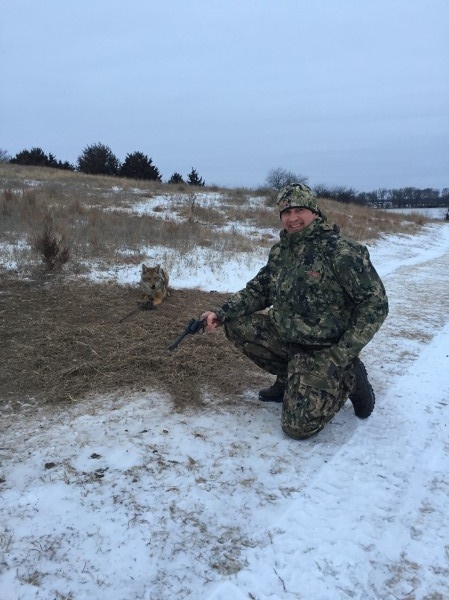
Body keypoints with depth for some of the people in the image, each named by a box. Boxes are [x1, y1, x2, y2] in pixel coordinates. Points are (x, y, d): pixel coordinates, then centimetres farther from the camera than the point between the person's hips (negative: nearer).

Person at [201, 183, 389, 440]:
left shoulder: (342, 252, -19)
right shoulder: (281, 251, 3)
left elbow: (375, 303, -18)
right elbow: (257, 290, 10)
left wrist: (343, 354, -21)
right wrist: (221, 313, -7)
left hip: (324, 349, -7)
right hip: (286, 336, 7)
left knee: (298, 426, -16)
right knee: (237, 325, -6)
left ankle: (348, 377, 9)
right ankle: (290, 379, 12)